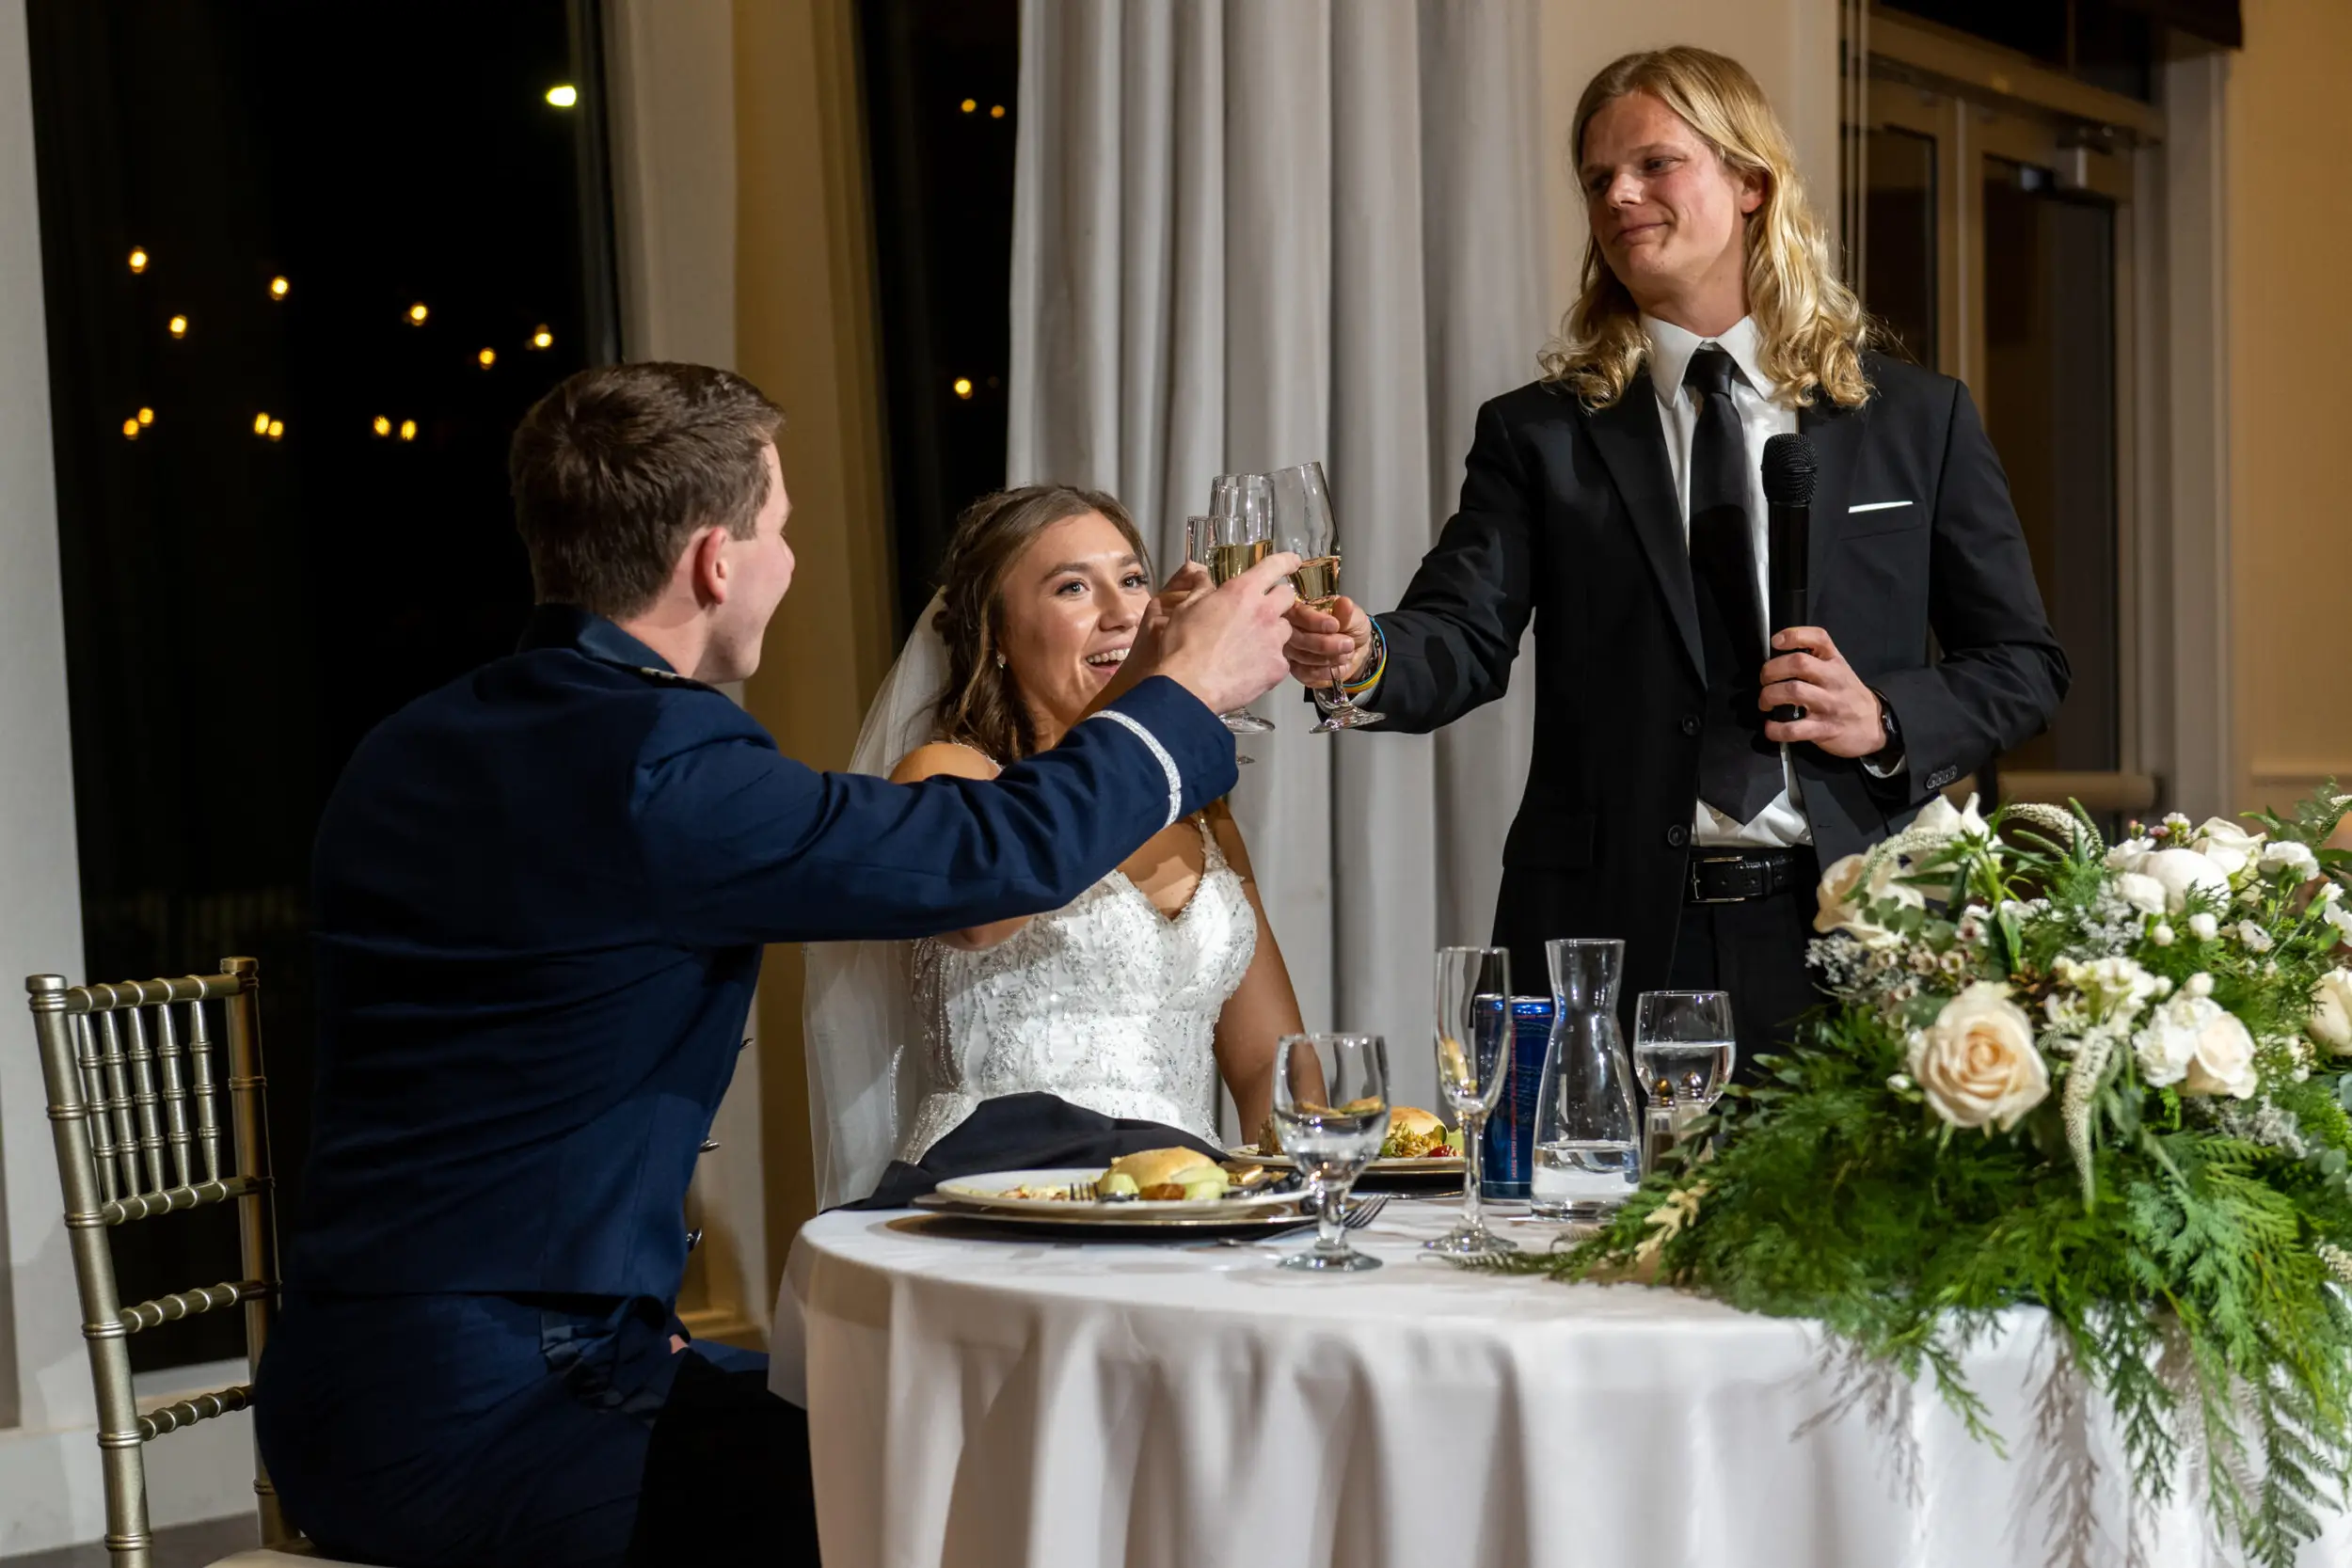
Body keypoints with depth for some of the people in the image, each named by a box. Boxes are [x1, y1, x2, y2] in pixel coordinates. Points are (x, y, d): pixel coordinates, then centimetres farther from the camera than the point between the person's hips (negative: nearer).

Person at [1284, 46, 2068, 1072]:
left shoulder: (1918, 420, 9)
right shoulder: (1538, 434, 8)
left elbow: (2025, 666, 12)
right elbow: (1463, 638, -5)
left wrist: (1886, 720, -7)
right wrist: (1367, 656, -27)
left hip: (1847, 932, 0)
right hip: (1614, 940, 0)